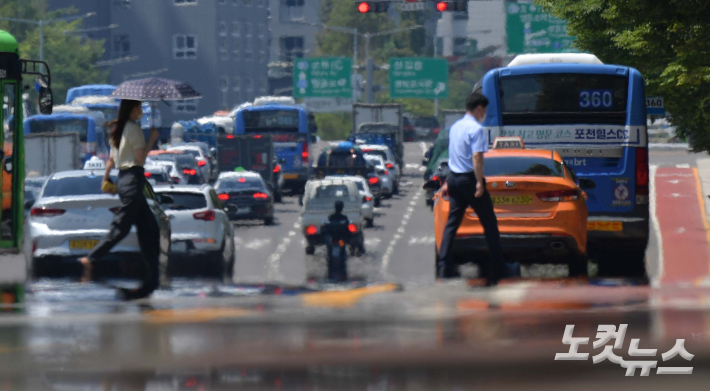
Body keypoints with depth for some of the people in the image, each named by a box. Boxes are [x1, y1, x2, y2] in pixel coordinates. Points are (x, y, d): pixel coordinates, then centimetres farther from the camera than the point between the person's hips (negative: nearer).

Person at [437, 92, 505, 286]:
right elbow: (477, 157, -22)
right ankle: (496, 269, 6)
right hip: (469, 179, -8)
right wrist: (479, 182, -22)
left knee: (452, 222, 7)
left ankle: (445, 267, -3)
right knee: (489, 223, 3)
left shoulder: (455, 127, 12)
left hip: (453, 177, 8)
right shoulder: (476, 129, -14)